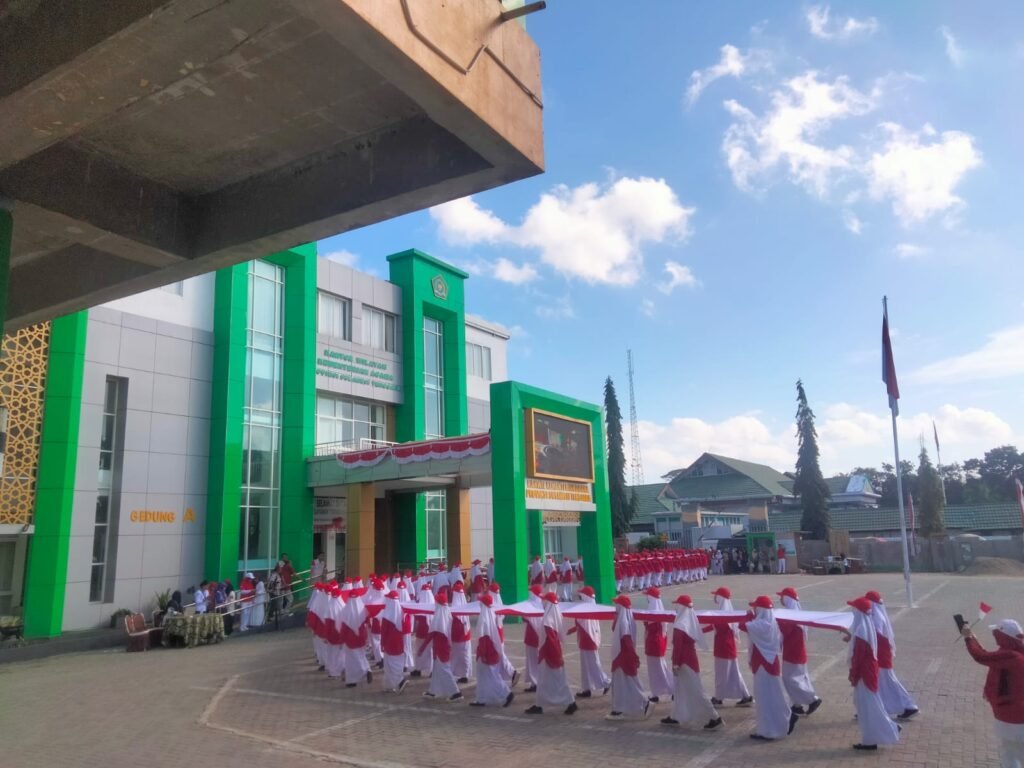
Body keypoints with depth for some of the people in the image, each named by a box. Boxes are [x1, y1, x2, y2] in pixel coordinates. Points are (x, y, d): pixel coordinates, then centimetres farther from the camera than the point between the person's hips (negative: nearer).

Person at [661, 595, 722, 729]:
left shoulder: (680, 626, -22)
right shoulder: (691, 622, 5)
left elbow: (677, 646, -22)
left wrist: (675, 664, -16)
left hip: (684, 662, -9)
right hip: (690, 659, 9)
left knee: (695, 691, -2)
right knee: (679, 689, 17)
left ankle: (714, 717, 1)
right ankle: (675, 716, 25)